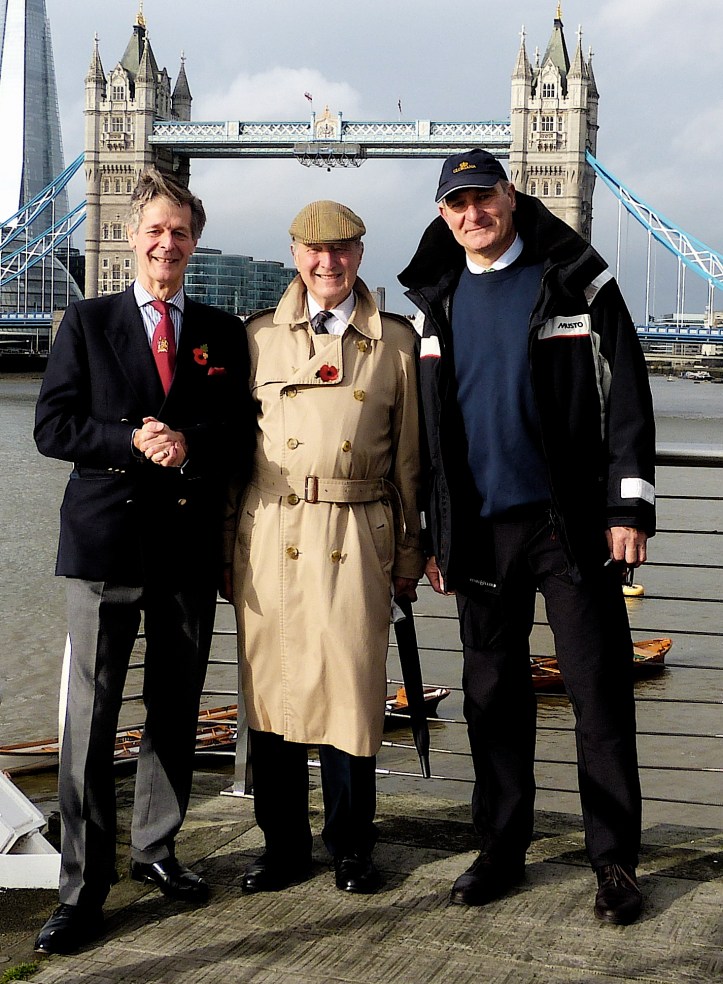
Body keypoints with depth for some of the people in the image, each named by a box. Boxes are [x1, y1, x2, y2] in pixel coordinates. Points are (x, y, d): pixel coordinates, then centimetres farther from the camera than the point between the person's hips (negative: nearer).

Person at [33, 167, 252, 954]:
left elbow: (241, 428, 8)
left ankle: (155, 849, 29)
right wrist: (131, 441, -16)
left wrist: (190, 443, -12)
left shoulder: (222, 333, 12)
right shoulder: (87, 323, 6)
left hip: (189, 543, 3)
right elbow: (52, 426, -1)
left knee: (175, 711, 12)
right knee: (89, 718, -4)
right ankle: (82, 889, 4)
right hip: (106, 541, -3)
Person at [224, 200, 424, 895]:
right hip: (269, 532, 1)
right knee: (270, 685, 4)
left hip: (356, 536, -1)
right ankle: (282, 844, 19)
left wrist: (409, 554, 8)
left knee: (351, 683, -1)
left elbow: (409, 456, 10)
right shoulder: (259, 336, 11)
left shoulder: (396, 341, 9)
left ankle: (350, 846, 17)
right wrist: (227, 546, 6)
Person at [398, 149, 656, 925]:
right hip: (480, 530, 4)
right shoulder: (438, 301, 11)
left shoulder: (576, 280, -1)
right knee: (493, 695, 10)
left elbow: (626, 396, -4)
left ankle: (615, 859, 11)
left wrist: (629, 507, -11)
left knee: (600, 692, 0)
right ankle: (501, 848, 21)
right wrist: (435, 535, 11)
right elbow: (430, 425, 14)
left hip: (572, 521, -4)